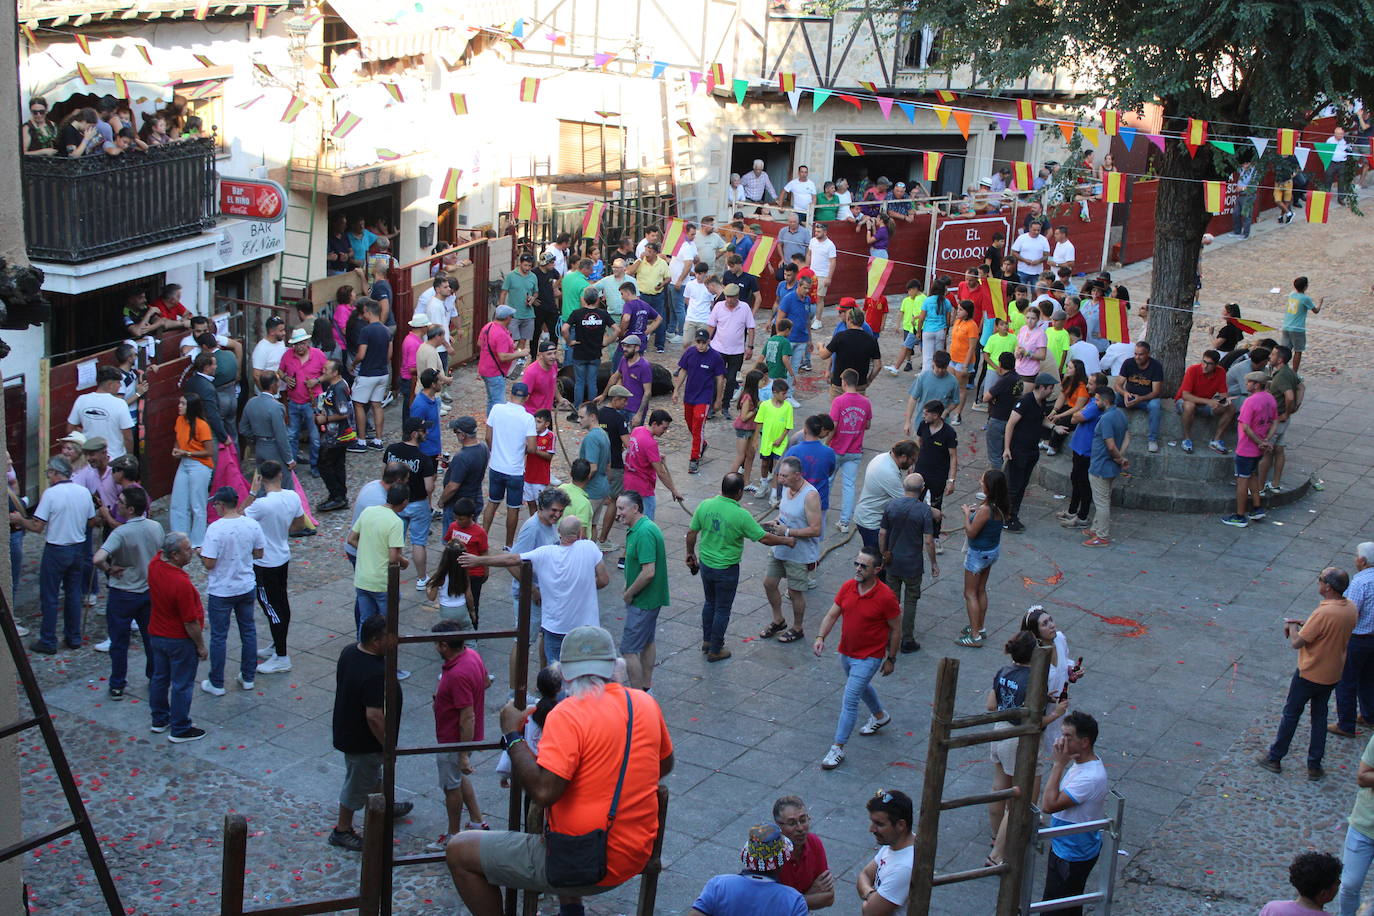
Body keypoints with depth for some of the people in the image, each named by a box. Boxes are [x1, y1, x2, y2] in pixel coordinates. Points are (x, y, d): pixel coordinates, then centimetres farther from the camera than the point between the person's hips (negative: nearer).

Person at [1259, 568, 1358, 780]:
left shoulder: (1323, 613, -31)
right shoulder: (1351, 609, -6)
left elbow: (1297, 643, -23)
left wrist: (1292, 627, -4)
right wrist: (1303, 625, 4)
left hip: (1310, 674, -7)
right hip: (1332, 674, 7)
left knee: (1291, 714, 10)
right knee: (1320, 715, 18)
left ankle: (1274, 758, 23)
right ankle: (1315, 766, 23)